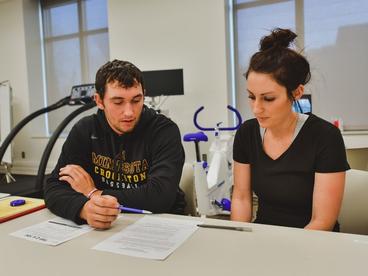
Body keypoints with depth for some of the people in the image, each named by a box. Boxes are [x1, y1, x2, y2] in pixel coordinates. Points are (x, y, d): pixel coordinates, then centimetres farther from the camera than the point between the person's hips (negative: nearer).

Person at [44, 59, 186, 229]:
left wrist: (94, 193, -15)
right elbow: (53, 189, -8)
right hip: (104, 228, 2)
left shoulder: (164, 130, -13)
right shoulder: (84, 130, -3)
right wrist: (84, 208, -30)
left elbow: (161, 196, -23)